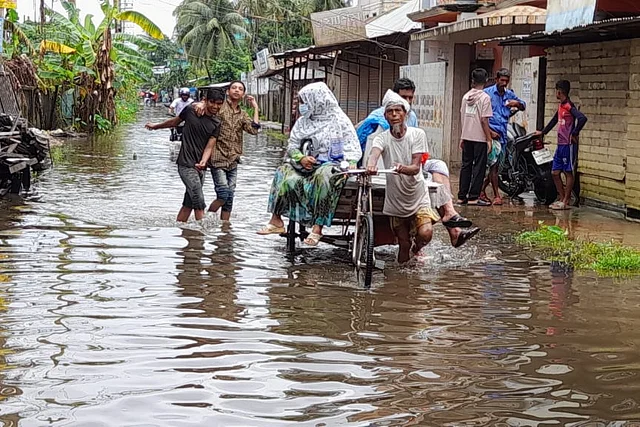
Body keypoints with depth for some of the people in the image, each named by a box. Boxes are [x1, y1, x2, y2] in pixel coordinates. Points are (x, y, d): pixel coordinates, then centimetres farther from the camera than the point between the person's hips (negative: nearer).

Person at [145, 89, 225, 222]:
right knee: (198, 200, -16)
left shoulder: (216, 124, 5)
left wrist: (203, 162, -23)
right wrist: (155, 126, 30)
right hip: (186, 164, -4)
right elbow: (175, 122, 16)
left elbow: (209, 147, -2)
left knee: (189, 203, 8)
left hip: (199, 167, 4)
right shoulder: (190, 110, -2)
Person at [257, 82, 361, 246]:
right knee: (284, 172, -21)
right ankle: (276, 221, -22)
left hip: (331, 163, -5)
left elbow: (353, 148, -4)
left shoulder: (338, 120, -1)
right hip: (307, 165, 5)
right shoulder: (302, 122, 13)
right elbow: (292, 146, 13)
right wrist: (301, 158, -9)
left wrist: (348, 164, -24)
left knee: (323, 176, -39)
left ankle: (318, 227, -41)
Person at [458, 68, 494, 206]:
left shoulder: (466, 96, 7)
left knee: (466, 165, 12)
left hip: (467, 137, 6)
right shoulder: (485, 98, -11)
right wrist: (489, 138, -9)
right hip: (480, 138, -6)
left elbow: (462, 117, 12)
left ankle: (462, 196, 13)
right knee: (479, 167, 0)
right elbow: (484, 120, -15)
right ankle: (473, 197, -2)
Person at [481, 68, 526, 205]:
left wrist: (517, 103, 1)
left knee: (496, 166, 8)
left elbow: (523, 106, 25)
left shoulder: (510, 94, 16)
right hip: (491, 133, -6)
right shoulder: (487, 93, -2)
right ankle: (496, 195, -6)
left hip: (503, 134, 6)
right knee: (494, 164, -10)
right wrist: (489, 131, -14)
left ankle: (482, 191, 19)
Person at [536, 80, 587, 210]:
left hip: (569, 145, -9)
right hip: (560, 144, 9)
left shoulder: (569, 106, -14)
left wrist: (574, 133, -20)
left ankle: (566, 201, 3)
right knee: (555, 172, 10)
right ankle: (561, 199, 18)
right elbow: (554, 120, 31)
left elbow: (582, 118, -28)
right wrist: (543, 132, 36)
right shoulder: (561, 106, 15)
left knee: (568, 172, -2)